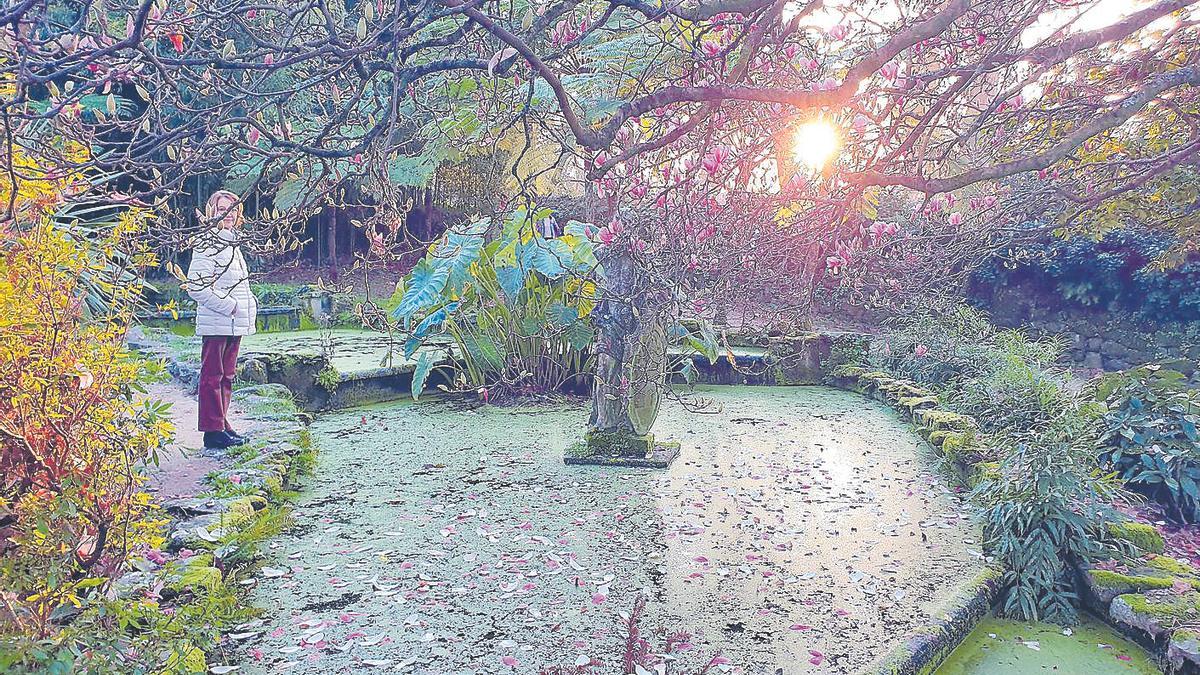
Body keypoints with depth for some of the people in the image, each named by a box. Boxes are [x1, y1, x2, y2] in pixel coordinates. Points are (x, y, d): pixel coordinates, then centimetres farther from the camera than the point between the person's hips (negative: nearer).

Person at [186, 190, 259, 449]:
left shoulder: (232, 243, 17)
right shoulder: (207, 244, -11)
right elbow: (196, 287, -19)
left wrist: (249, 306, 10)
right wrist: (228, 306, -17)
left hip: (235, 323, 9)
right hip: (216, 323, -9)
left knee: (226, 376, 14)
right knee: (212, 376, -2)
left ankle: (222, 425, 22)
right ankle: (213, 431, 2)